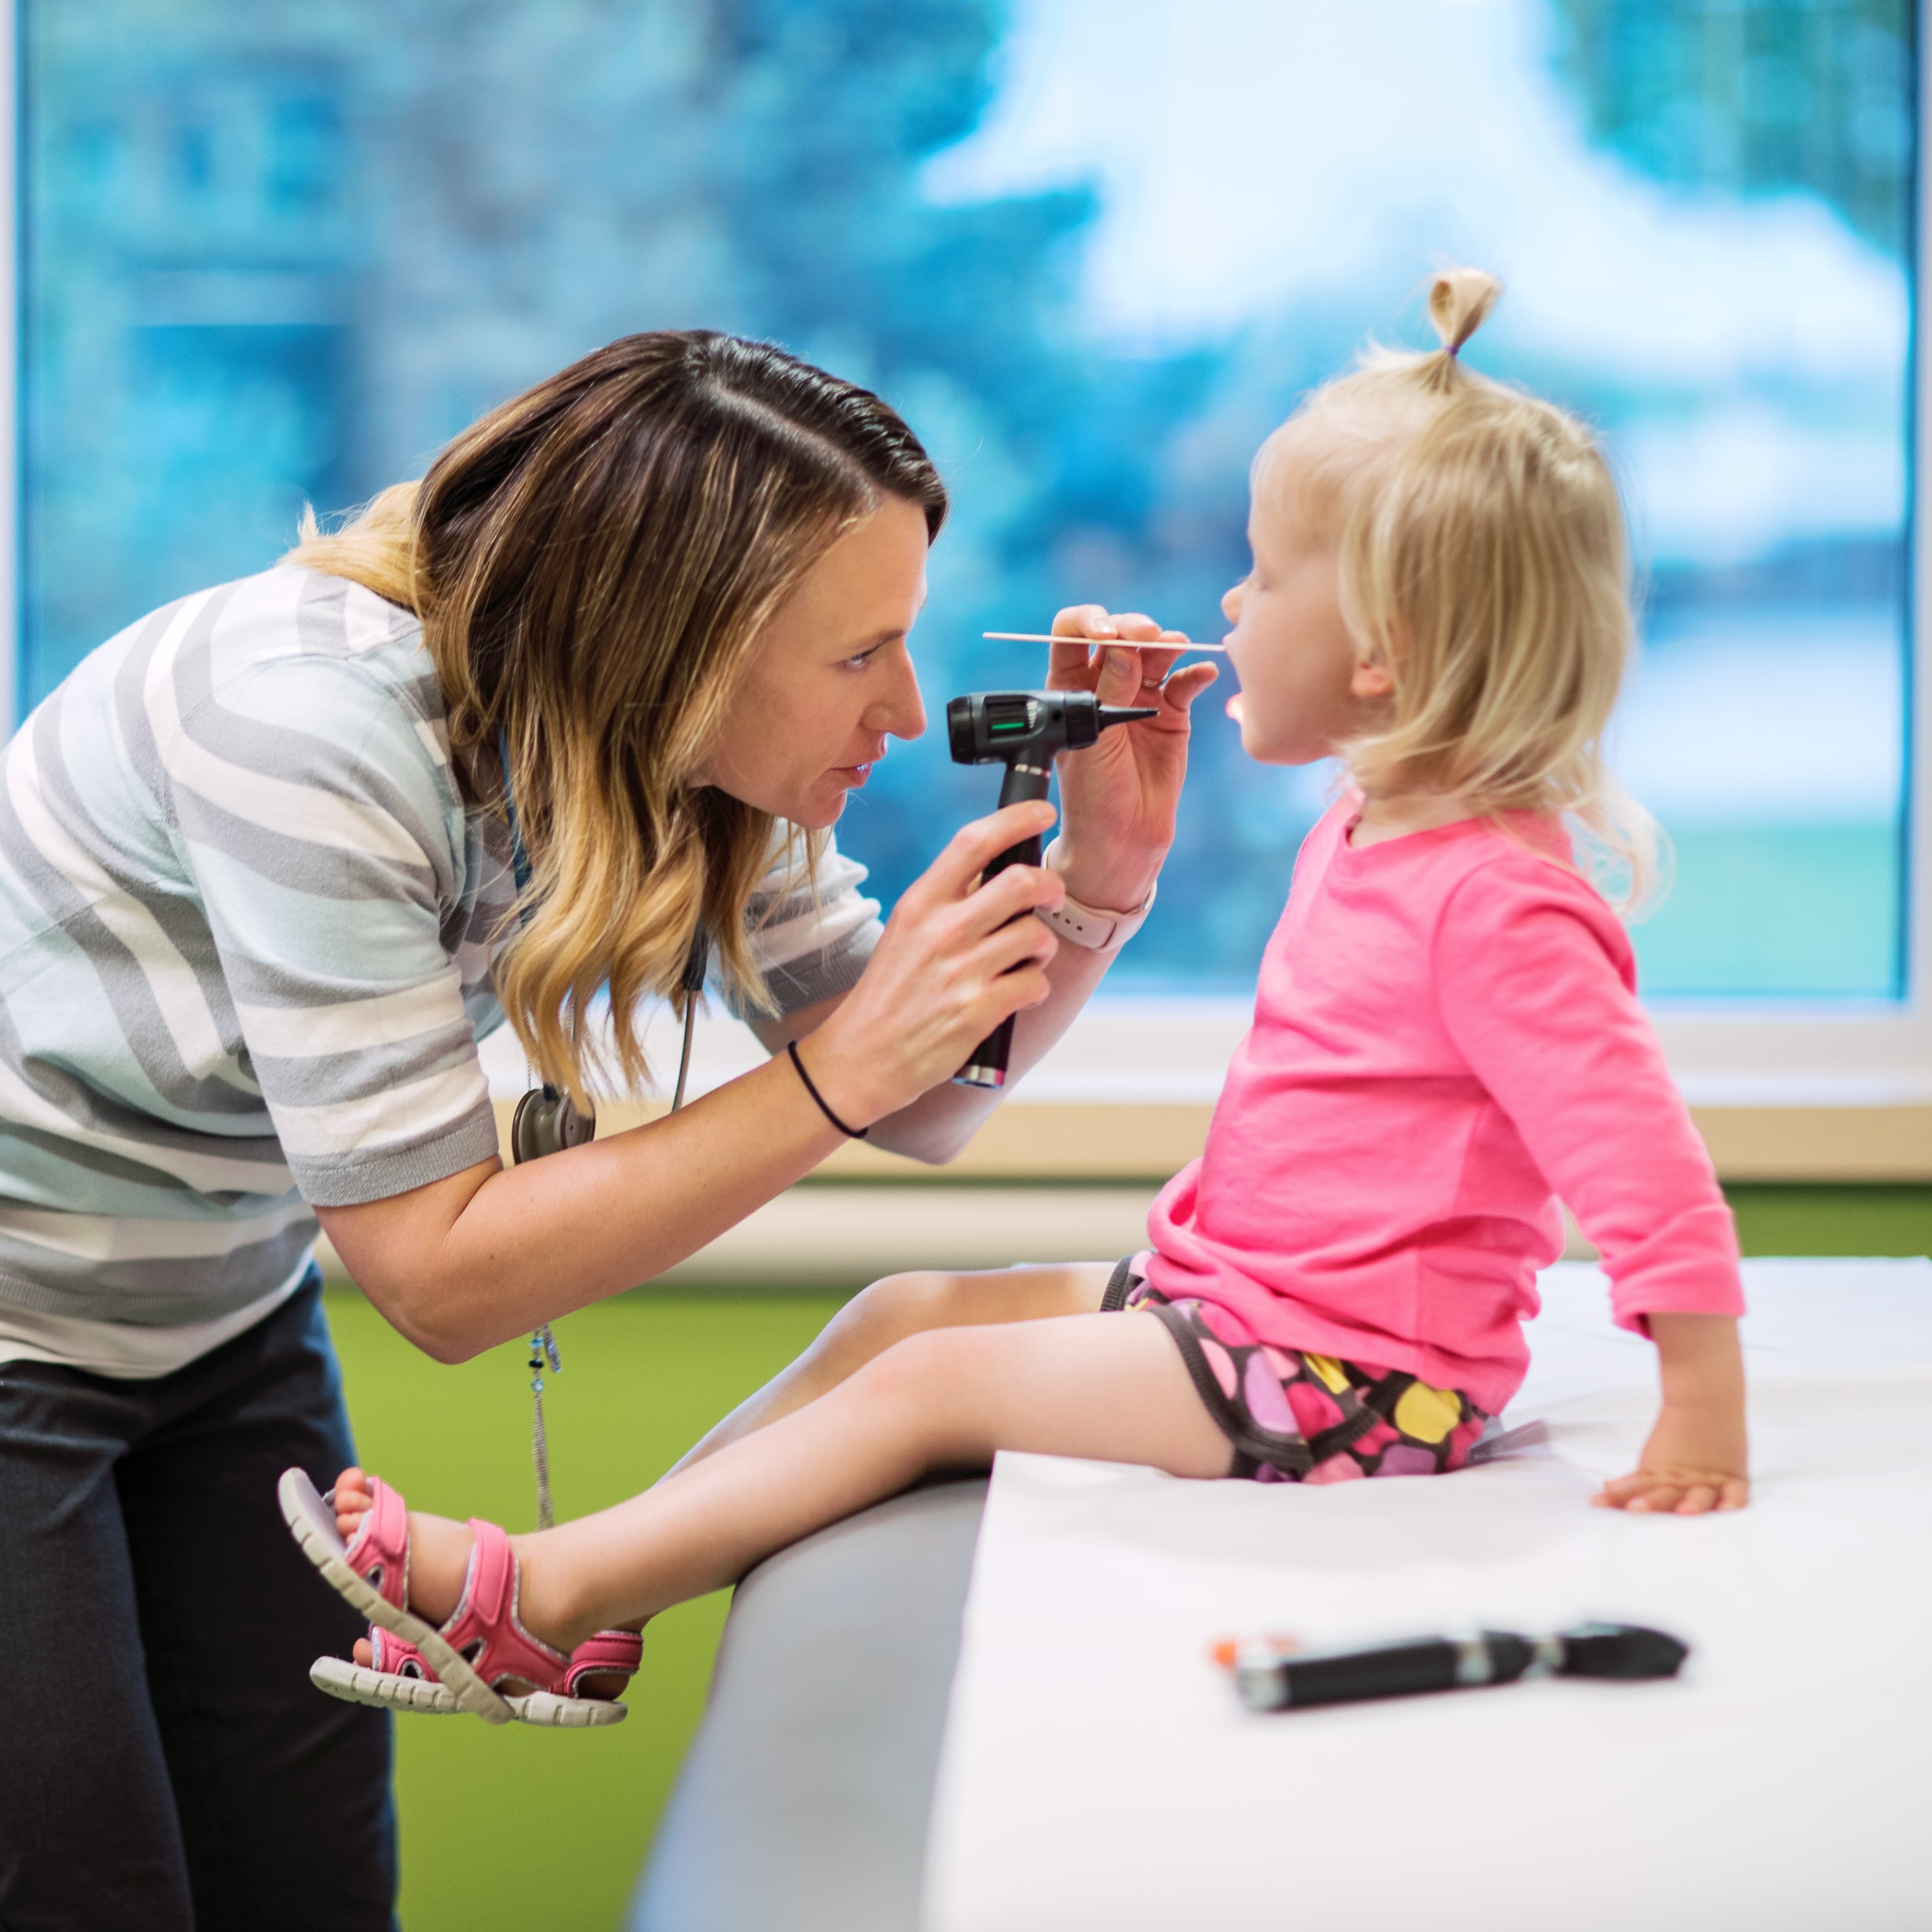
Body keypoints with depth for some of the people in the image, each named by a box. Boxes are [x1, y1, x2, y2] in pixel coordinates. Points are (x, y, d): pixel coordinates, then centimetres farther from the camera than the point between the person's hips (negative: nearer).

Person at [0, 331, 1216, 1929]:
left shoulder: (669, 747, -10)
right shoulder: (315, 729, -32)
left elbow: (923, 1111, -2)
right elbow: (439, 1275, -28)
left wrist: (1100, 879, -19)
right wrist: (839, 1071, -32)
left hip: (222, 1319, 7)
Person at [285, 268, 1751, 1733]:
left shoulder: (1499, 904, -22)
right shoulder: (1371, 833, 10)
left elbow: (1636, 1147, -24)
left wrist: (1704, 1422, -25)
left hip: (1353, 1386, -10)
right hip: (1226, 1295, 10)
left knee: (933, 1384, -12)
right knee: (907, 1308, 5)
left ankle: (537, 1600, -6)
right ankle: (590, 1609, 5)